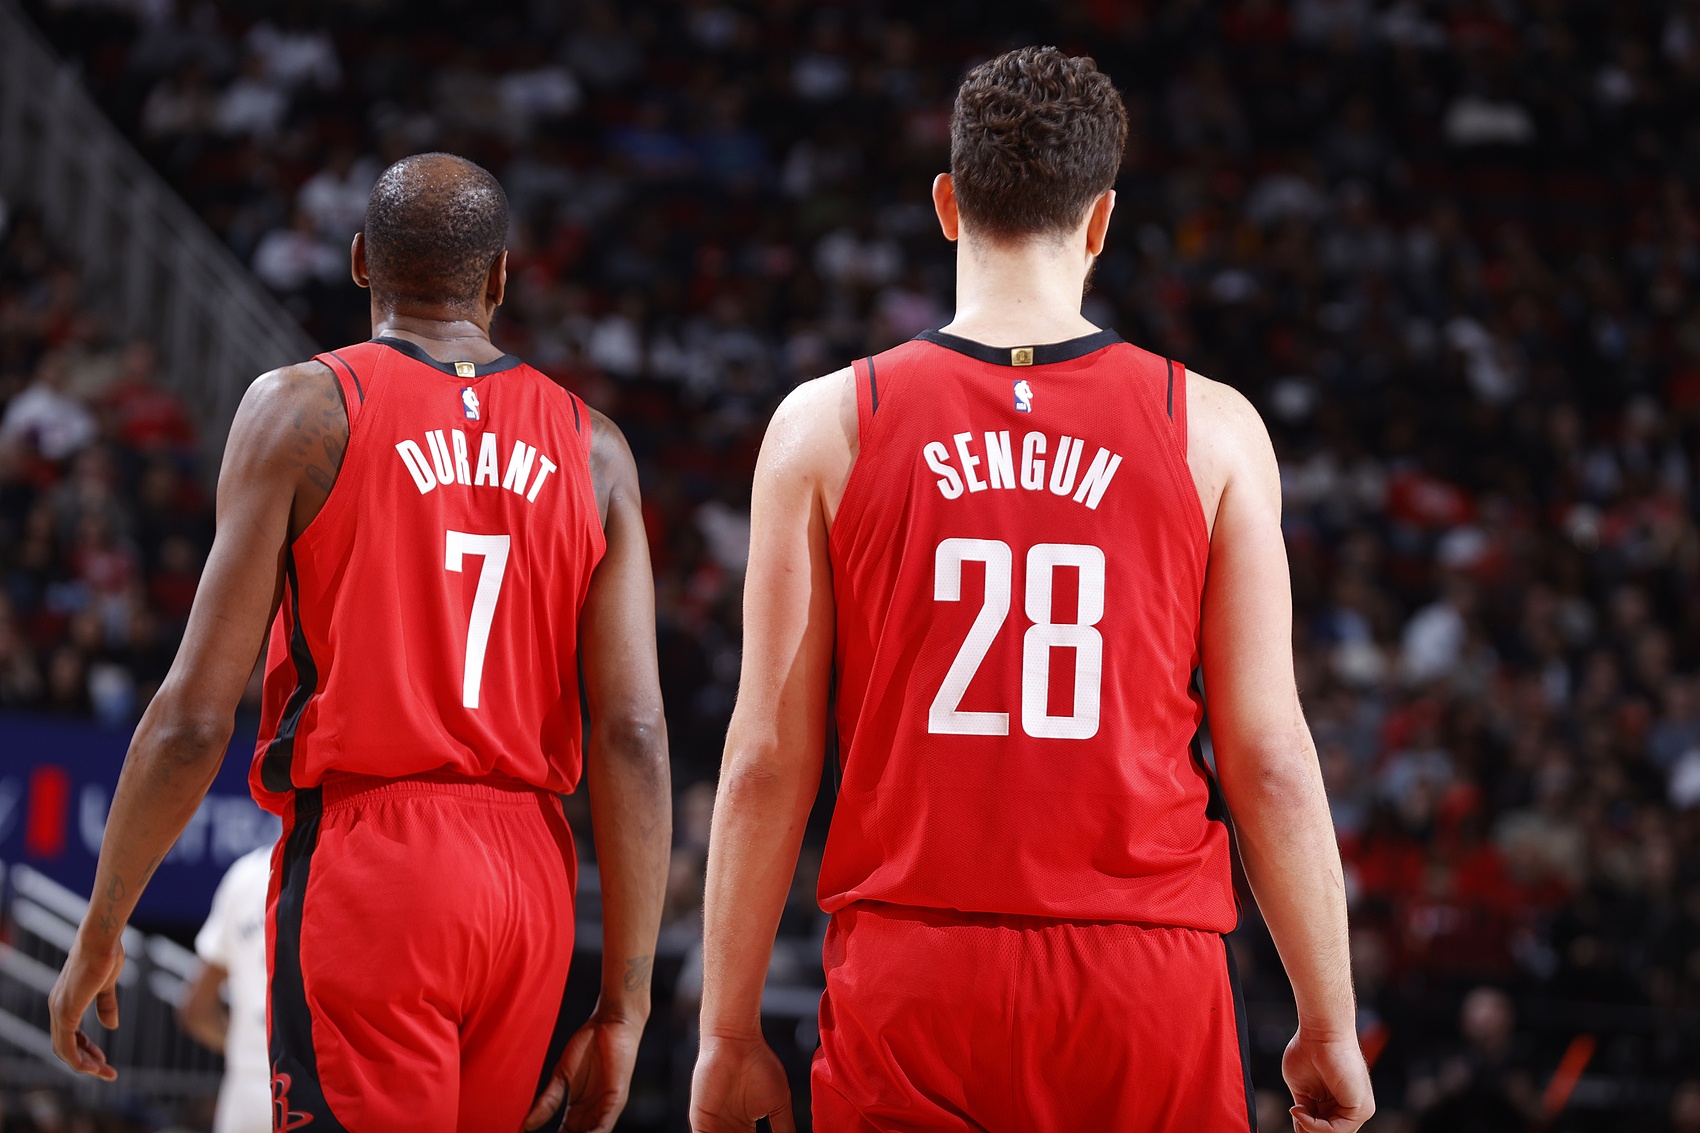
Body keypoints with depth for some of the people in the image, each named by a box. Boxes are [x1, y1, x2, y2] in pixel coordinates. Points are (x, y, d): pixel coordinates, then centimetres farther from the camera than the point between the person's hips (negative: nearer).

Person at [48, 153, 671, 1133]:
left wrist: (99, 934, 3)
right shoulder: (592, 449, 8)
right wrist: (624, 1007, 3)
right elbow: (635, 735, 0)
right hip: (533, 878, 4)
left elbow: (197, 715, -6)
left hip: (363, 866, -4)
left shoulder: (301, 410, -1)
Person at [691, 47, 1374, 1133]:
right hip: (1147, 979, 0)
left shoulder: (828, 426, 2)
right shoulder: (1211, 431, 2)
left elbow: (769, 759, 1)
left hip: (910, 977, 0)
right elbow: (1270, 758, 0)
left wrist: (730, 1035, 7)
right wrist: (1329, 1026, 9)